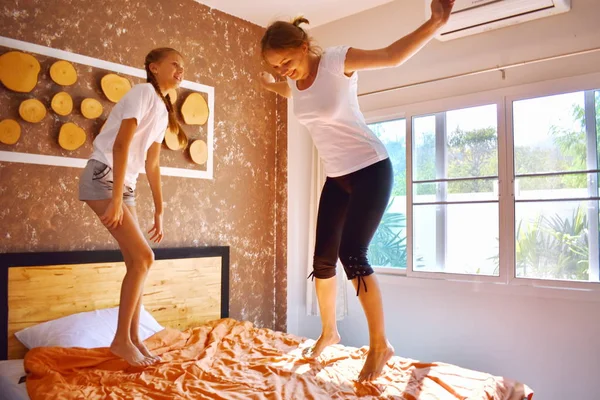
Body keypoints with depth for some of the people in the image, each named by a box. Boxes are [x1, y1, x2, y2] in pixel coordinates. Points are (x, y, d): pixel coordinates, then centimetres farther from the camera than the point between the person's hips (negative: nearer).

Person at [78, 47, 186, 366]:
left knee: (136, 262, 5)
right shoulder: (143, 92, -10)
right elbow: (121, 144, -19)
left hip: (125, 183, 9)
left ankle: (133, 338, 14)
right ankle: (121, 340, -1)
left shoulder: (163, 110, 16)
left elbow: (151, 164, 17)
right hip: (102, 176, -9)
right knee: (143, 258, -13)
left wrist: (159, 210, 16)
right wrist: (115, 199, -24)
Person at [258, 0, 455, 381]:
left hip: (371, 169, -7)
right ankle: (329, 332, 28)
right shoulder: (293, 80, 2)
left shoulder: (337, 61, -15)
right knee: (323, 257, 7)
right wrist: (270, 84, 32)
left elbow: (394, 55, -19)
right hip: (337, 177, 7)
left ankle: (380, 344, -1)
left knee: (352, 254, -17)